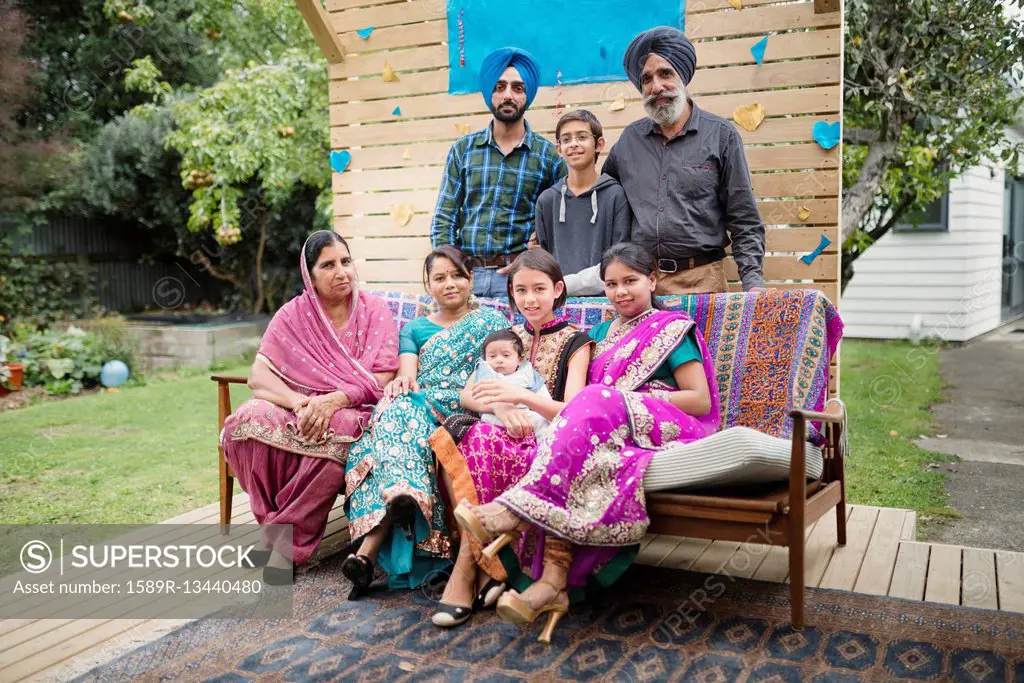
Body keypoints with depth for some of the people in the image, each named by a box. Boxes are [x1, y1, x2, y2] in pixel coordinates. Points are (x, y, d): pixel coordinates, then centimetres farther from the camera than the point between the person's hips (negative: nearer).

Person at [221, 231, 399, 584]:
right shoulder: (293, 315, 5)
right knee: (249, 419, -29)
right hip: (299, 409, 2)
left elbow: (380, 381, -7)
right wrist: (297, 402, -26)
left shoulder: (375, 311, 1)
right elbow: (259, 375, -6)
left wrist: (333, 401, -25)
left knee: (336, 432, -37)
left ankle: (290, 540, -22)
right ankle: (275, 521, -15)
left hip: (352, 412, -2)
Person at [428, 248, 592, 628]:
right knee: (454, 431, -30)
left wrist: (521, 396, -26)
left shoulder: (573, 341, 7)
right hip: (507, 436, 4)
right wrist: (497, 407, -15)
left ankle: (467, 567, -27)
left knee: (480, 439, -35)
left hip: (546, 443, -4)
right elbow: (468, 395, 9)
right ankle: (482, 568, -30)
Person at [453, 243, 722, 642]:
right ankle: (553, 581, -45)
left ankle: (514, 510, -42)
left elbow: (701, 401, -1)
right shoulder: (601, 334, 26)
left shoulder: (672, 329, 9)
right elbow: (582, 393, 18)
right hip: (611, 431, 5)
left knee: (598, 402, -33)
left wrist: (629, 397, -9)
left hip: (669, 431, -4)